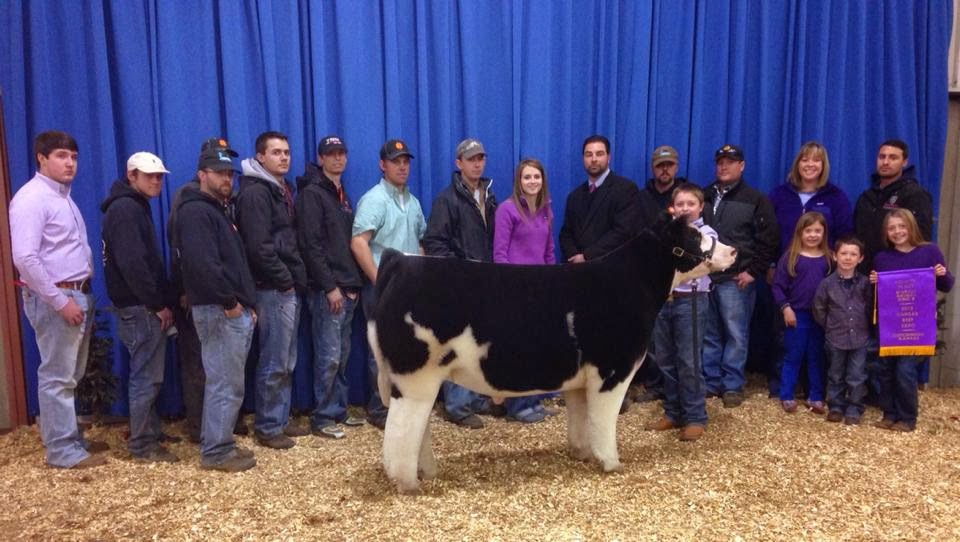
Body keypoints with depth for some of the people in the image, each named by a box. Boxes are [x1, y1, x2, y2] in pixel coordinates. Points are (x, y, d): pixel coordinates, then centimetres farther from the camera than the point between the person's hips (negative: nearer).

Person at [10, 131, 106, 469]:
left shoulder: (63, 196, 15)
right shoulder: (31, 198, -14)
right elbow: (25, 258, -22)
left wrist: (82, 295, 10)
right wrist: (60, 302, -20)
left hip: (78, 294, 9)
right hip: (54, 299, -9)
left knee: (70, 376, 16)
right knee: (57, 377, -1)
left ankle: (72, 438, 27)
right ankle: (62, 450, 7)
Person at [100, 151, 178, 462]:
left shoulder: (134, 207, 18)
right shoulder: (125, 209, -15)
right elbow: (132, 264, -23)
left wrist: (165, 300, 13)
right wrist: (159, 304, -18)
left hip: (143, 306, 10)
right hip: (140, 308, -10)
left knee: (148, 374, 17)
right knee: (146, 376, -4)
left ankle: (150, 433, 27)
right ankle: (142, 445, 5)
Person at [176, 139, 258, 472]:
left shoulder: (220, 211, 21)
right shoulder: (196, 212, -11)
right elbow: (203, 264, -24)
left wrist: (248, 304, 16)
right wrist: (229, 302, -19)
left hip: (236, 310, 10)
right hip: (219, 311, -10)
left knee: (223, 381, 15)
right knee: (227, 384, -5)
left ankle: (217, 444, 24)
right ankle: (216, 452, 4)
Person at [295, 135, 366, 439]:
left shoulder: (342, 195, 18)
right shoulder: (312, 193, -9)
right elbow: (311, 245, -17)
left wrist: (354, 284, 12)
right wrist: (330, 287, -19)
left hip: (347, 288, 9)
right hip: (326, 290, -8)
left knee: (342, 355, 13)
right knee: (329, 356, -5)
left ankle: (338, 411, 23)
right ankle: (322, 418, 5)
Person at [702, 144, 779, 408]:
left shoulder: (756, 200, 3)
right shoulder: (704, 197, 14)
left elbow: (767, 239, -2)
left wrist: (754, 271, -8)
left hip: (736, 279, -4)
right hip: (704, 277, 4)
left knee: (736, 335, 0)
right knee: (708, 335, 8)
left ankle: (732, 386, 8)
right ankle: (710, 382, 17)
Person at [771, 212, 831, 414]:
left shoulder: (828, 258, 4)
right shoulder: (790, 256, -4)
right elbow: (778, 285, -4)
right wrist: (785, 307, -12)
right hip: (797, 314, -2)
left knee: (817, 357, 12)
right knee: (792, 356, 5)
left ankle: (815, 397, 22)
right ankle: (786, 396, 14)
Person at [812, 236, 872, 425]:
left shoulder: (865, 283, -2)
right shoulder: (827, 283, -5)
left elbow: (871, 307, 4)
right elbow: (818, 309, 2)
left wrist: (865, 326, 1)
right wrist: (830, 327, 3)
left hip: (860, 338, 0)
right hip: (835, 339, 0)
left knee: (857, 377, 5)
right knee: (835, 376, 11)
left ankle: (854, 410, 16)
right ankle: (836, 407, 23)